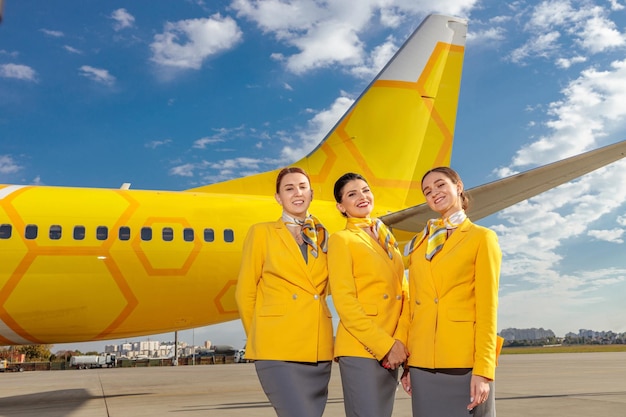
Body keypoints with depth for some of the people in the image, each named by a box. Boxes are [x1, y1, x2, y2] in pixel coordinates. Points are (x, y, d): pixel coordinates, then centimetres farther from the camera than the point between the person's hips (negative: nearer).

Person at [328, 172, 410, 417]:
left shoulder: (387, 238, 16)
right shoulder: (341, 239, -3)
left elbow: (402, 294, 10)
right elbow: (344, 301, -12)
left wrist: (400, 341, -5)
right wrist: (386, 345, -15)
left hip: (391, 349, 6)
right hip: (360, 350, -6)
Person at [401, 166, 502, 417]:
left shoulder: (482, 237, 1)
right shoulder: (419, 243, 14)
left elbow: (487, 307, -6)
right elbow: (413, 305, 12)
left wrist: (483, 368, -13)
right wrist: (407, 362, 7)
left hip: (465, 360, -4)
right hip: (423, 362, 4)